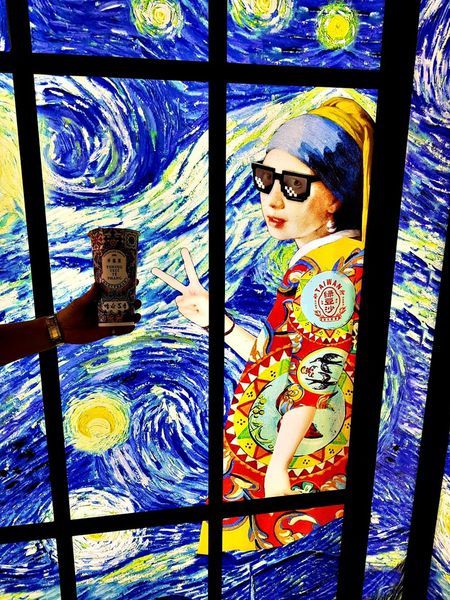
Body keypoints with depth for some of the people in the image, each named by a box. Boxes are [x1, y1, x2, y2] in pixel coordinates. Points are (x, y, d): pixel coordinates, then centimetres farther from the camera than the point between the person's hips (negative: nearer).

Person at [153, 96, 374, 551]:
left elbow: (314, 383, -23)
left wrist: (277, 467, -17)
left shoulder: (327, 269, -23)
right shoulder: (315, 261, 7)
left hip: (292, 460, -8)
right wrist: (218, 320, 5)